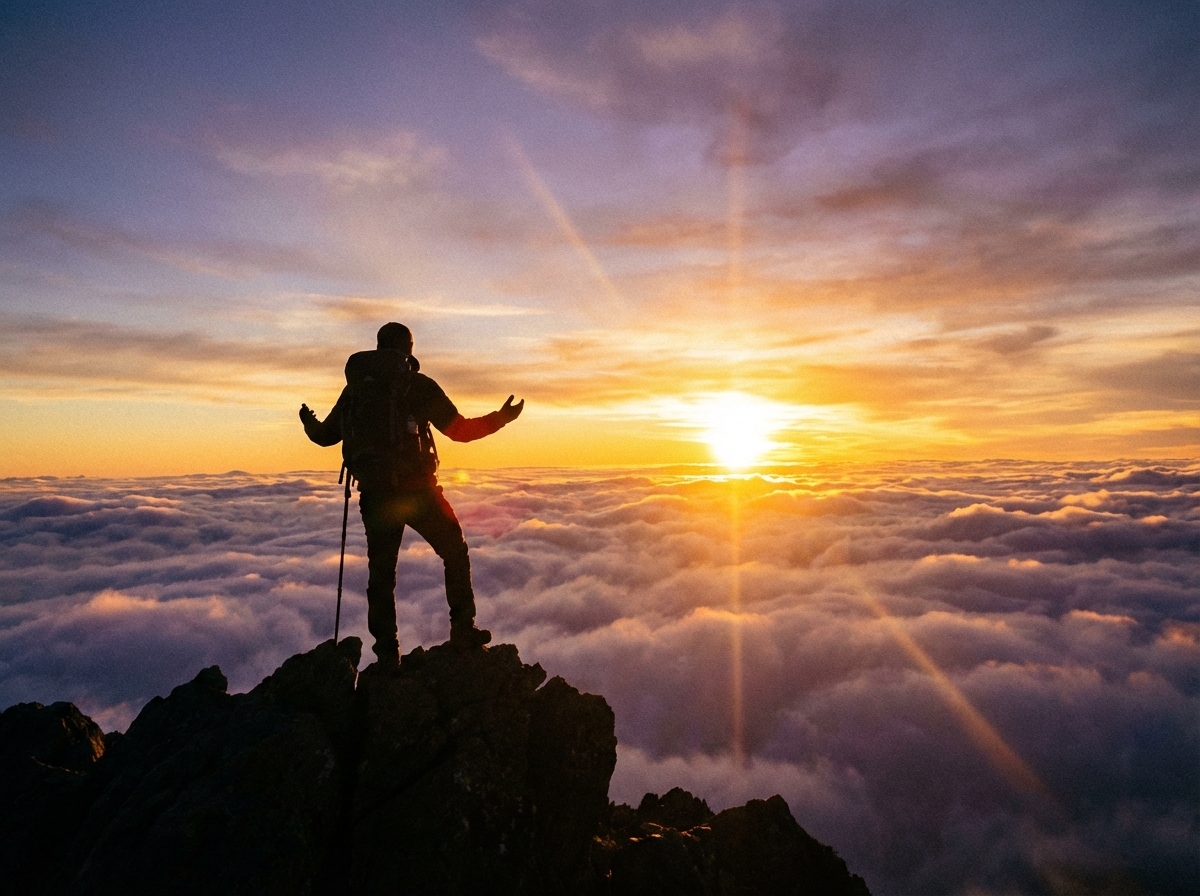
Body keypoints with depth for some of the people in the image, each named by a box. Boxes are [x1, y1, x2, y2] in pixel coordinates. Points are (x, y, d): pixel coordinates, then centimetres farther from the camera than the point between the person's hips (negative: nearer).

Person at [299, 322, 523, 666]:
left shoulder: (355, 387, 12)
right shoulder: (418, 385, -2)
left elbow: (327, 435, 20)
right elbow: (460, 430, -5)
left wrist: (310, 425, 43)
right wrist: (501, 418, 6)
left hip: (374, 495, 4)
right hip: (416, 491, -4)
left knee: (381, 572, 12)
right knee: (455, 554, 12)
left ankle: (387, 652, 14)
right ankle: (463, 631, 10)